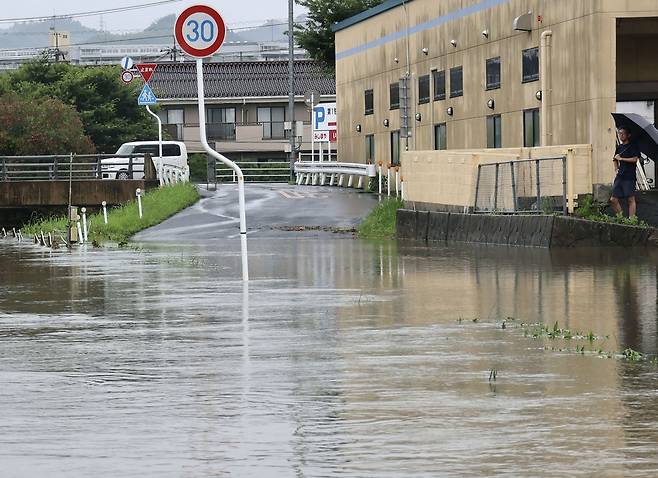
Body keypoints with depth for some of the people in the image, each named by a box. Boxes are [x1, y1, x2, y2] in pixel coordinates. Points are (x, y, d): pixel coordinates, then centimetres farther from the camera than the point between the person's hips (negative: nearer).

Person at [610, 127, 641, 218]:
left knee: (631, 199, -5)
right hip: (620, 176, 7)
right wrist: (616, 168, 16)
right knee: (613, 200, 2)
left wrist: (621, 158, -8)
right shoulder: (619, 147, 18)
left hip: (629, 177, -7)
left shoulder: (633, 146, -2)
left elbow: (635, 159, -14)